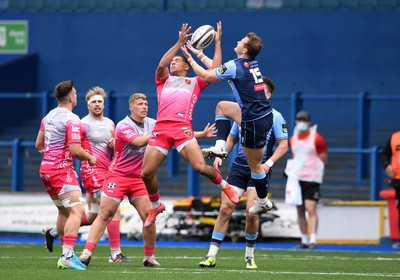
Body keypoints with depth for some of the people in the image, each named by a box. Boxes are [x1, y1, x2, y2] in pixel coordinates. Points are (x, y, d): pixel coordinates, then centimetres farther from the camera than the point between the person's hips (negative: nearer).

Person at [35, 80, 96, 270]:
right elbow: (75, 150, -21)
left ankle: (66, 254, 22)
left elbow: (39, 145, 20)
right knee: (77, 210, -15)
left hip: (46, 168, 9)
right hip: (61, 169, -9)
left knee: (64, 212, 18)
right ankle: (67, 256, -26)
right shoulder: (72, 120, -14)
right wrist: (90, 158, -3)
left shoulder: (48, 117, 12)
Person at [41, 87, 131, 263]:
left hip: (105, 171, 9)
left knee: (92, 217, 13)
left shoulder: (110, 123, 16)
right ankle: (115, 254, -10)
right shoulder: (84, 124, -8)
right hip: (93, 171, -9)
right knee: (114, 210, -14)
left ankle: (52, 231, 25)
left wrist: (113, 145, 3)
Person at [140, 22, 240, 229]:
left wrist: (217, 43, 16)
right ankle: (156, 206, 20)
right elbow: (161, 65, 5)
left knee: (200, 167, -20)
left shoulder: (194, 83, 22)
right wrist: (180, 42, 0)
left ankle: (224, 185, 10)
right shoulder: (163, 80, 25)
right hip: (160, 129, 2)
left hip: (182, 128, -2)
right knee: (146, 173, -5)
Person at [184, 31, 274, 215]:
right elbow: (217, 69, 21)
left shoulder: (234, 67, -19)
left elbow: (206, 76, -5)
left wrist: (191, 60, 8)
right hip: (265, 115, 9)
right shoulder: (252, 64, 7)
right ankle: (220, 146, 19)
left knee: (255, 165, 7)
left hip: (255, 122, -9)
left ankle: (263, 202, 20)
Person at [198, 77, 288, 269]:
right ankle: (212, 255, -1)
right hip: (239, 166, 4)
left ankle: (249, 257, 8)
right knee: (225, 208, -5)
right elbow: (231, 139, 21)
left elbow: (283, 145, -4)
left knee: (251, 213, -13)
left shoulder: (275, 117, -2)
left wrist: (268, 163, -17)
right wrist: (220, 155, 5)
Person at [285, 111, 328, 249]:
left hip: (312, 179, -6)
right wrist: (290, 170, 6)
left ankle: (313, 240, -16)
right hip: (296, 178, 6)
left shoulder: (317, 139, -5)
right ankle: (304, 240, 14)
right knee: (300, 211, 7)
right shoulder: (293, 139, 13)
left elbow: (323, 160, -3)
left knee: (311, 209, -14)